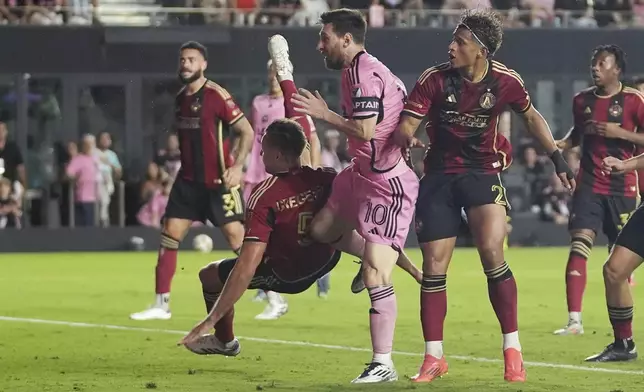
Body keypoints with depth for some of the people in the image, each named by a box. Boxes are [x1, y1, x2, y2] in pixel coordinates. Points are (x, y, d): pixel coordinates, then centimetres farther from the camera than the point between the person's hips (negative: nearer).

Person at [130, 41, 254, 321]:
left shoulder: (216, 96, -13)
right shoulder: (180, 98, 9)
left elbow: (247, 132, -14)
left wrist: (237, 166, -24)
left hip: (219, 182, -7)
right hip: (189, 180, 7)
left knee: (236, 236, -9)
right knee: (169, 234, 1)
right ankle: (161, 305, 7)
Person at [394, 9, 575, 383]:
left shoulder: (505, 81, -10)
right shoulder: (435, 79, -13)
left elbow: (532, 117, 9)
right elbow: (406, 124, -15)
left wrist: (557, 157, 6)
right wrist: (406, 137, -38)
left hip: (483, 173, -1)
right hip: (440, 176, 1)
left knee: (492, 254, -19)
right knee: (434, 266, 0)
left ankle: (512, 348, -6)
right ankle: (434, 358, 12)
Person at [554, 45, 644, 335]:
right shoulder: (582, 100, 7)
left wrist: (620, 133, -20)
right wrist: (562, 144, 5)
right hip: (589, 185, 2)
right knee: (578, 246, -14)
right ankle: (574, 320, -16)